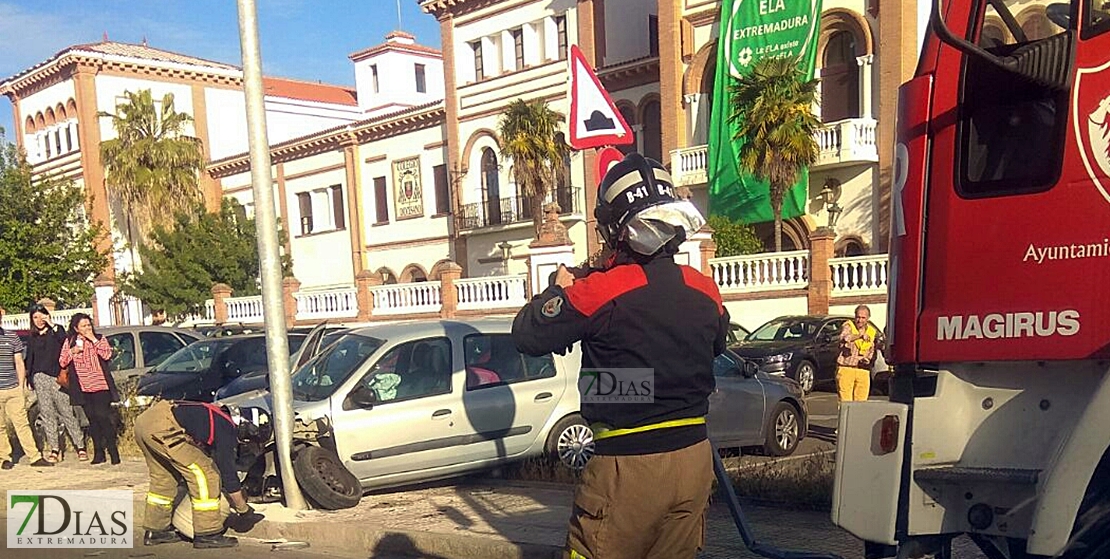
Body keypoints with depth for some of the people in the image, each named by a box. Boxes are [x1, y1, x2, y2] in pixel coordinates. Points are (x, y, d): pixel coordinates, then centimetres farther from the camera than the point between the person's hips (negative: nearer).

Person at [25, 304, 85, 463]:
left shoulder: (57, 330, 7)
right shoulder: (32, 337, 18)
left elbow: (66, 342, -12)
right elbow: (29, 359, 21)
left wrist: (53, 326, -12)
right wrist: (29, 379, 13)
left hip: (57, 377, -4)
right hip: (40, 377, 4)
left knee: (67, 411, -7)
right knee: (47, 413, 1)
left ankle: (80, 447, -6)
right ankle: (54, 449, 5)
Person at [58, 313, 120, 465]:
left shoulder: (99, 338, 6)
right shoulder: (69, 342, 11)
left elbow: (107, 355, -9)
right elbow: (62, 362, 8)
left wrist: (94, 340, -11)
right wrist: (72, 351, -8)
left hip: (100, 385, -3)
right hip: (83, 388, 3)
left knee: (103, 417, -9)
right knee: (92, 419, 6)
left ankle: (112, 451, -4)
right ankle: (98, 452, 12)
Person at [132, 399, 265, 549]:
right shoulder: (226, 430, -4)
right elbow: (228, 474, -2)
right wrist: (244, 511, 9)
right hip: (161, 426, -10)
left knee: (163, 476, 25)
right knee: (203, 473, -4)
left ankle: (155, 531, 34)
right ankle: (207, 534, 2)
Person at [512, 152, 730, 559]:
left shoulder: (600, 291, -17)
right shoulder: (705, 290, 1)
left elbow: (527, 336, -8)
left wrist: (559, 289, 9)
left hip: (629, 465, -6)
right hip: (694, 460, 6)